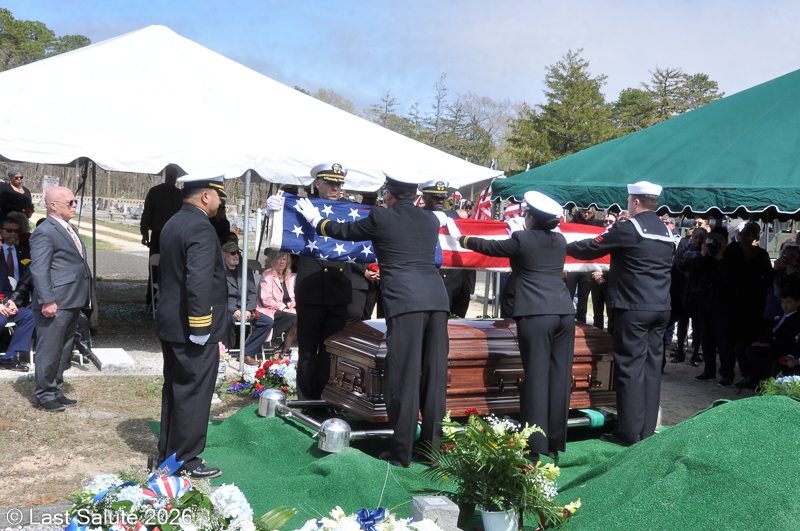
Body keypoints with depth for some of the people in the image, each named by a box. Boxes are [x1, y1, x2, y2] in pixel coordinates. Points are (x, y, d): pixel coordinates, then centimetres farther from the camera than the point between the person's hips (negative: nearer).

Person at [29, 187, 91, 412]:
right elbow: (39, 270, -19)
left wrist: (84, 297, 20)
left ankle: (56, 391, 27)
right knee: (49, 351, 0)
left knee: (63, 351, 17)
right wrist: (47, 301, -24)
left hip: (72, 302, 10)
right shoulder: (44, 232, -13)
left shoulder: (70, 229, 17)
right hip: (55, 304, -10)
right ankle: (45, 395, 10)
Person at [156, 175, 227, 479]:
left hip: (170, 325, 10)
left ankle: (167, 454, 27)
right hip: (192, 330, -10)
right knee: (193, 395, 0)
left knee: (174, 391, 18)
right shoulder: (201, 228, -19)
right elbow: (199, 283, -27)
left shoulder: (172, 224, 12)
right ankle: (186, 461, 8)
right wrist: (201, 329, -23)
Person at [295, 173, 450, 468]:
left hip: (404, 302, -5)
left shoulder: (381, 218, 5)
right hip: (437, 299, 5)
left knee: (403, 377, -3)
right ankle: (432, 444, 16)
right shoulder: (431, 219, 16)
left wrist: (315, 218, 37)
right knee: (434, 375, 10)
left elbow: (343, 231, 19)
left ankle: (401, 452, 0)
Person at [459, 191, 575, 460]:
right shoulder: (560, 240, 14)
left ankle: (536, 447, -4)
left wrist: (465, 240, 31)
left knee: (536, 378, -5)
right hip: (564, 313, 6)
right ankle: (555, 444, 12)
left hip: (535, 315, -5)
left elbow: (490, 247, 12)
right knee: (559, 378, 6)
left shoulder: (522, 239, -2)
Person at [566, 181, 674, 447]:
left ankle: (629, 432, -3)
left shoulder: (627, 229, -9)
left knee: (630, 367, -4)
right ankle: (647, 430, 12)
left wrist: (566, 247, 15)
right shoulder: (666, 232, 14)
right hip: (661, 307, 7)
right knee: (652, 366, 8)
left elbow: (592, 248, -3)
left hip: (634, 308, -7)